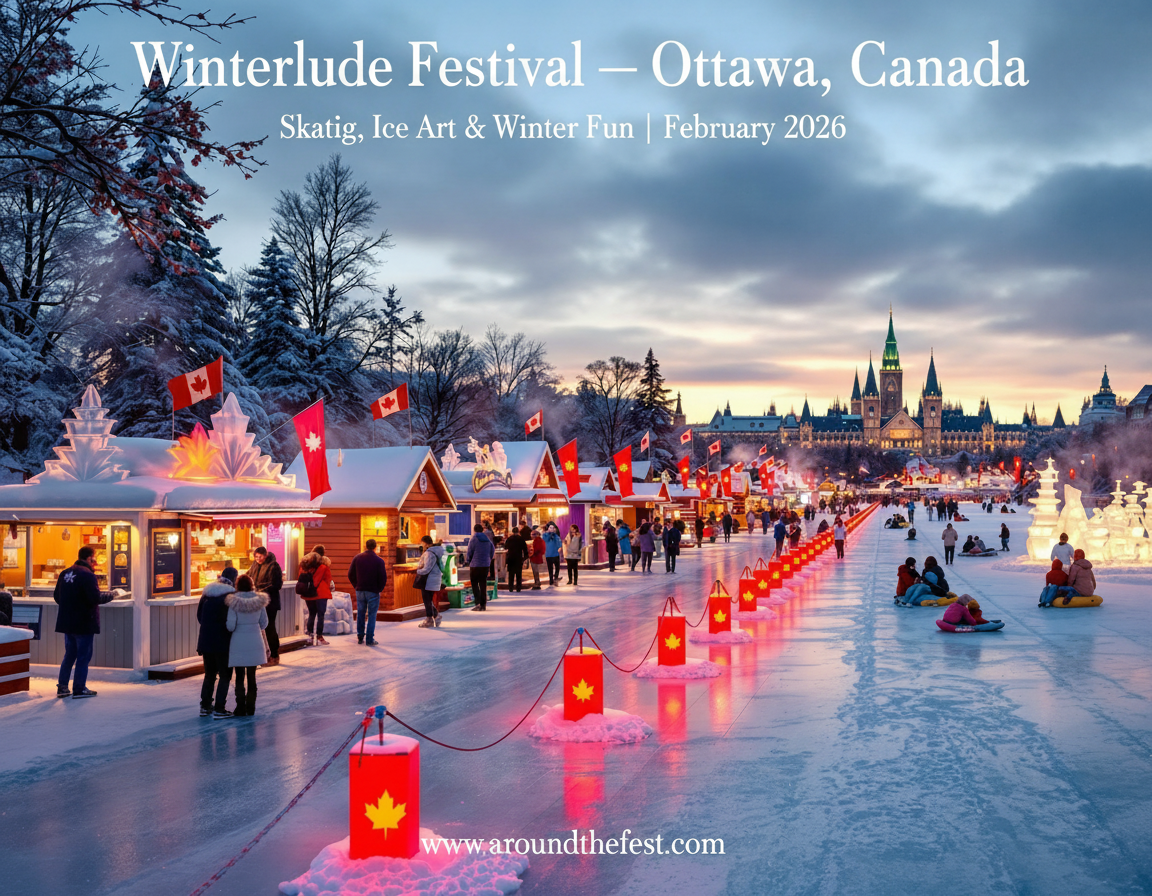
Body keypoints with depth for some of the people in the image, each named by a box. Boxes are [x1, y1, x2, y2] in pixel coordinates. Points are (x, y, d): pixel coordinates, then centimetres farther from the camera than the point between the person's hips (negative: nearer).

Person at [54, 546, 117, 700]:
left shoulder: (64, 574, 8)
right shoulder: (87, 575, -17)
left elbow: (56, 597, 13)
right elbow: (96, 598, -23)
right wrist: (111, 594, -8)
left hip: (67, 622, 8)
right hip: (84, 623, -8)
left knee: (69, 655, 18)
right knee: (84, 656, 1)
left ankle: (62, 687, 19)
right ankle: (79, 689, 4)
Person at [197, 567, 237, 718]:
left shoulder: (207, 592, 7)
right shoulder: (230, 594, -12)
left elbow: (199, 615, 11)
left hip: (206, 639, 6)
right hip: (222, 642, -6)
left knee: (209, 674, 19)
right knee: (225, 675, 3)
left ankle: (205, 706, 23)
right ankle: (219, 709, 0)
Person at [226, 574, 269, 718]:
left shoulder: (234, 602, -12)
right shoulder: (259, 600, -3)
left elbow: (230, 626, -14)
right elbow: (264, 623, 2)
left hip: (238, 643, -3)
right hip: (255, 643, 3)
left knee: (240, 676, 6)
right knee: (252, 676, 11)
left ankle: (240, 708, 7)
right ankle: (250, 708, 15)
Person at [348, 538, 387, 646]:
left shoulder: (357, 558, 1)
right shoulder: (379, 561, -9)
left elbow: (350, 575, 4)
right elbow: (383, 578, -11)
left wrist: (356, 586, 12)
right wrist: (379, 589, 4)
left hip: (360, 590, 3)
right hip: (373, 592, -3)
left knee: (360, 614, 13)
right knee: (372, 615, 2)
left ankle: (360, 637, 18)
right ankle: (370, 639, 1)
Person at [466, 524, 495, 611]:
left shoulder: (473, 539, -8)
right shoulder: (487, 539, 8)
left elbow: (469, 553, -7)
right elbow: (492, 550, 11)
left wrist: (468, 561, 8)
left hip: (475, 565, -5)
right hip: (486, 565, 5)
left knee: (474, 584, 3)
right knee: (483, 585, 9)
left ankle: (478, 603, -10)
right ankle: (483, 605, 10)